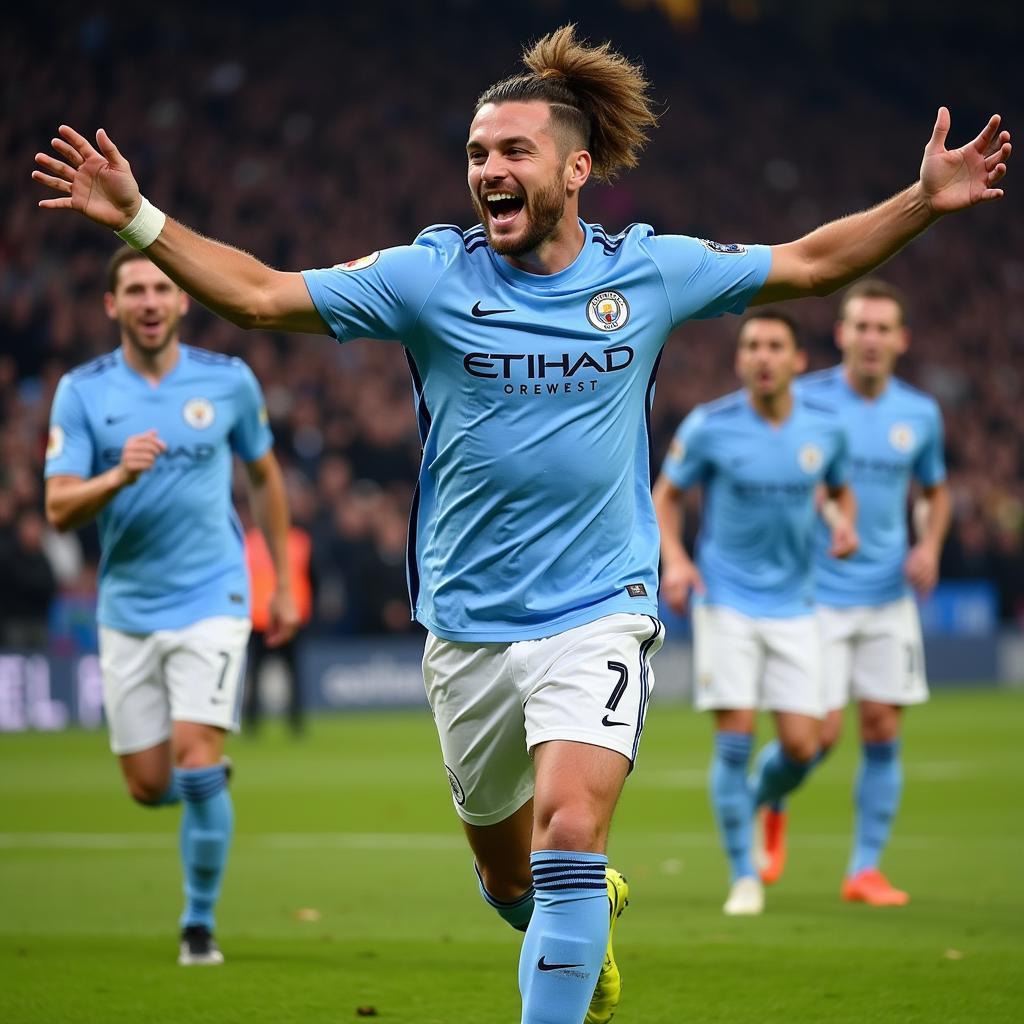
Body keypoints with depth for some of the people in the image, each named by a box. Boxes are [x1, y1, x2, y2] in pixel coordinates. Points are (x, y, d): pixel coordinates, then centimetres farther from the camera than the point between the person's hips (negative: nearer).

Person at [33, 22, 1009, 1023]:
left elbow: (808, 263, 10)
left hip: (599, 613, -2)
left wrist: (924, 200, 0)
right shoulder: (430, 275, -5)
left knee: (569, 836, -23)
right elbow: (260, 294, -4)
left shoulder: (650, 270, -2)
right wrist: (136, 216, -14)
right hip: (468, 629, 2)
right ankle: (590, 927, 50)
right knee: (509, 881, 16)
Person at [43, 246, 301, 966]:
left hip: (210, 601, -2)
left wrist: (285, 585, 16)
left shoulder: (229, 381, -2)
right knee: (150, 786, 5)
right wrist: (118, 476, -30)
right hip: (128, 609, 2)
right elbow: (59, 509, -10)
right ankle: (211, 779, 42)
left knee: (195, 761, -16)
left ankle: (201, 921, -1)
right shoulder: (82, 392, -4)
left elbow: (264, 475, 14)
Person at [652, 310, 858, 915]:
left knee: (801, 745, -3)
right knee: (736, 737, -10)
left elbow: (840, 489, 16)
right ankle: (744, 878, 3)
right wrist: (674, 560, -12)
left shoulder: (825, 428, -2)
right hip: (725, 600, -3)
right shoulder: (709, 427, -9)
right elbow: (667, 494, 4)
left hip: (793, 605, 3)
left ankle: (763, 801, 33)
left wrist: (845, 523, -6)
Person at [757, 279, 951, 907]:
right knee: (821, 733, -8)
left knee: (882, 731, 0)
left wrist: (929, 546, 2)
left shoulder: (920, 414, 4)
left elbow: (935, 490, 20)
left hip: (888, 597, 3)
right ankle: (768, 804, 25)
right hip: (815, 594, -3)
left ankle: (866, 869, 10)